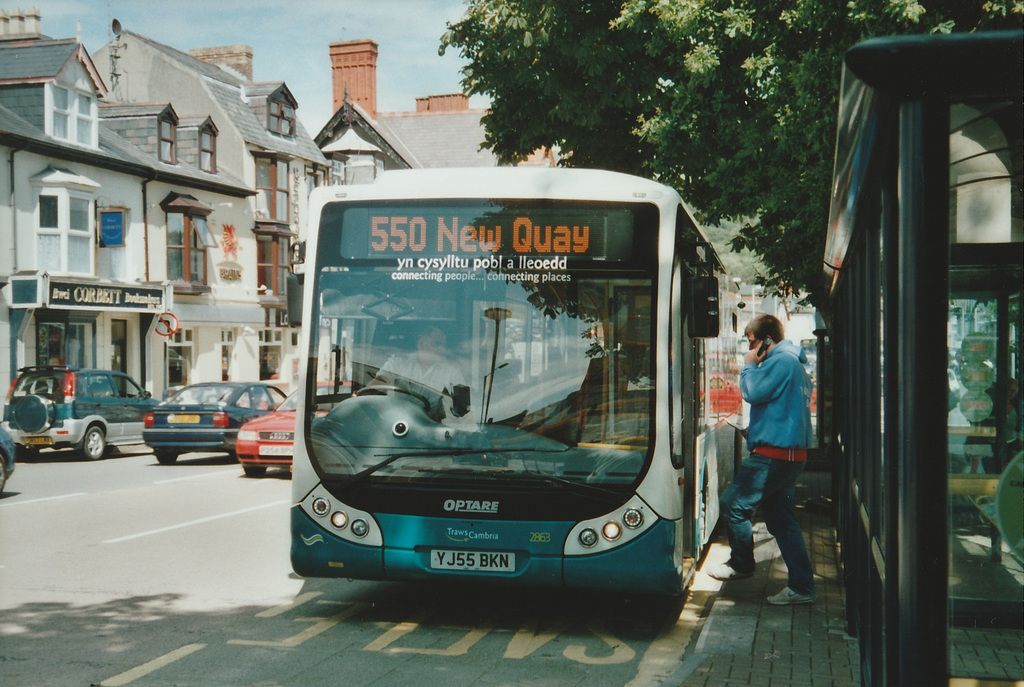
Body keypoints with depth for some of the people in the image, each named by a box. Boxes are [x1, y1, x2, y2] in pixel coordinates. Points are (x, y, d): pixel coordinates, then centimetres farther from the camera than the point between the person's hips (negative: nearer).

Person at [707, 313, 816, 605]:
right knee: (782, 518, 10)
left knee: (732, 504, -2)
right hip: (791, 453, 11)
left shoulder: (781, 361, -13)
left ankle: (741, 564, 13)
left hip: (773, 455, -11)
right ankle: (801, 586, 10)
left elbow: (754, 393, -19)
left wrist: (749, 366, -4)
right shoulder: (796, 364, 21)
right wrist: (756, 429, 22)